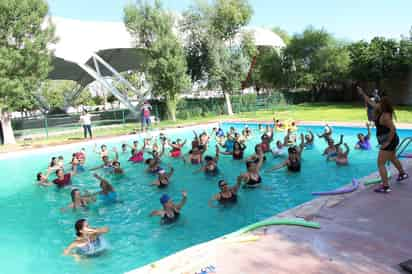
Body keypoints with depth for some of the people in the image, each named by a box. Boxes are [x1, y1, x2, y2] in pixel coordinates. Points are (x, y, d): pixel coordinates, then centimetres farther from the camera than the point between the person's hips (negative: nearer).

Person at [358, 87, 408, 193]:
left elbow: (393, 129, -31)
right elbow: (370, 102, 15)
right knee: (393, 158, 32)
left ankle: (385, 187, -12)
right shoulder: (381, 111, 2)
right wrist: (362, 93, 19)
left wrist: (387, 142, -27)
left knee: (380, 163, -11)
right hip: (391, 141, 11)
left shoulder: (385, 116, -25)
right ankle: (402, 174, 54)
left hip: (389, 141, -11)